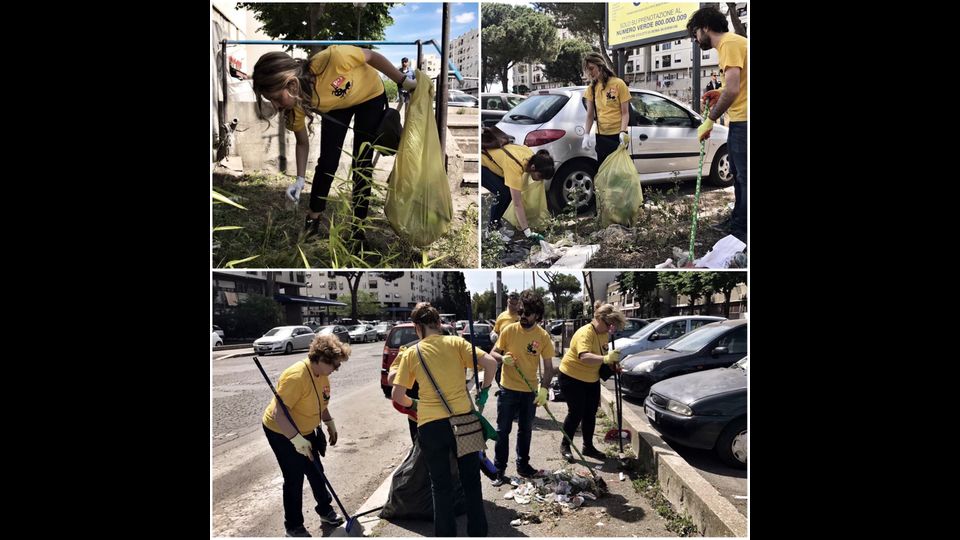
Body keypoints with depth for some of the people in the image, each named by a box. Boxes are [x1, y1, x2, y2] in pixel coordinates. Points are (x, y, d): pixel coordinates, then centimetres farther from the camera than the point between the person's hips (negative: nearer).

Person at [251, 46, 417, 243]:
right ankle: (312, 220, 16)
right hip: (337, 105, 3)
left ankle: (357, 226, 2)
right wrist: (300, 179, -20)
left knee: (362, 163, -8)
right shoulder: (297, 102, -28)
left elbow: (372, 56, -25)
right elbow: (302, 142, -11)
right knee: (327, 162, -2)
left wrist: (404, 82, -16)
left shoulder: (331, 59, -44)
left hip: (370, 95, -3)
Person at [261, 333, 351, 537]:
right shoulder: (296, 376, -33)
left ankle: (325, 510, 35)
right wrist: (297, 439, -36)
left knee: (316, 472, 16)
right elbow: (278, 413, -35)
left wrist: (330, 423, 7)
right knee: (294, 478, -1)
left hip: (305, 431, 8)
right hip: (281, 432, -8)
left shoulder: (322, 373, -6)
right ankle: (293, 526, 16)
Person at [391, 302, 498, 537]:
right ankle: (478, 531, 27)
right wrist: (484, 391, 6)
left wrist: (414, 405, 21)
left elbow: (397, 396, 1)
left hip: (431, 425, -1)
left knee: (441, 486, 14)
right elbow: (490, 363, -8)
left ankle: (446, 534, 22)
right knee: (471, 480, 17)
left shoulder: (411, 353, 1)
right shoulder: (456, 342, 1)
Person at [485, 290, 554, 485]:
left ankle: (523, 465, 33)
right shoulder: (509, 330, -9)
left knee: (525, 430, 16)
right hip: (508, 390, -1)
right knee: (503, 430, 5)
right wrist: (502, 358, -22)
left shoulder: (543, 336, -7)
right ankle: (499, 469, 15)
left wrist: (544, 389, -14)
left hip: (530, 392, 1)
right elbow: (493, 353, 0)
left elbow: (548, 366, -2)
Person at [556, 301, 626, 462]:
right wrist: (606, 358, -54)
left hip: (591, 379, 8)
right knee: (576, 413, -3)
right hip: (572, 377, -8)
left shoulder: (604, 333, 1)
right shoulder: (585, 333, -27)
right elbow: (584, 357, -42)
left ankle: (588, 446, 25)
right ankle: (565, 446, 13)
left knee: (590, 413, 12)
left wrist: (613, 363, -3)